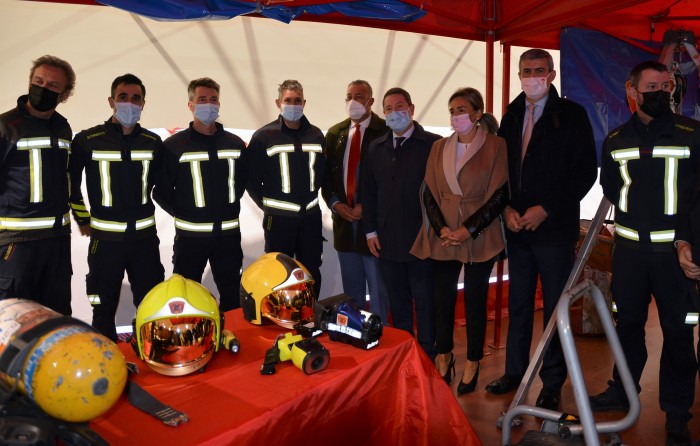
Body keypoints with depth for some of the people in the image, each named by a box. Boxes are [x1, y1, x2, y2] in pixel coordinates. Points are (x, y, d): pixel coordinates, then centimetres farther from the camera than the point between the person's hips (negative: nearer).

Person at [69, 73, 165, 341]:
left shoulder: (153, 143, 4)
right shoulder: (88, 141, -5)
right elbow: (70, 182, 5)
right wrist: (83, 220, 8)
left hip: (145, 236, 2)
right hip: (105, 238, -2)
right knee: (104, 310, 10)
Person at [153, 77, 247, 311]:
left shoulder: (235, 144, 6)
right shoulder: (174, 145, -5)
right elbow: (161, 190, -3)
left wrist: (229, 208, 9)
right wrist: (183, 213, -3)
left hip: (228, 233, 3)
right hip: (190, 235, -3)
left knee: (232, 294, 15)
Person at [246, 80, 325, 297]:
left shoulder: (316, 135, 6)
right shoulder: (263, 137, -5)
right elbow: (251, 179, -3)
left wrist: (311, 197, 10)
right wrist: (268, 204, 0)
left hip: (311, 217, 4)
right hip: (278, 219, -4)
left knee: (312, 275, 14)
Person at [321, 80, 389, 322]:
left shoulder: (386, 131, -8)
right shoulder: (335, 133, 9)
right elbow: (326, 175, 12)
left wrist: (367, 206, -14)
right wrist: (335, 203, -4)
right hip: (344, 221, 5)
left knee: (378, 290, 5)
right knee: (351, 290, 17)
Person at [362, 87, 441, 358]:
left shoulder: (433, 145, -6)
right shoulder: (376, 149, 11)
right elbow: (369, 192, 14)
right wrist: (371, 231, 8)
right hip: (388, 241, 5)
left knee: (425, 303, 6)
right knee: (397, 304, 14)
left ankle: (427, 355, 20)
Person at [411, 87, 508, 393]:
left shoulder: (495, 146, -3)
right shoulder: (439, 147, 9)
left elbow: (500, 194, -6)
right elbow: (429, 192, 8)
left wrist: (469, 230, -12)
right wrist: (441, 228, -6)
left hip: (479, 237, -3)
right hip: (443, 237, 3)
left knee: (475, 299, 6)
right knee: (443, 297, 8)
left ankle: (472, 364, 20)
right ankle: (444, 356, 27)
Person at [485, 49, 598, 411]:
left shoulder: (571, 115, -2)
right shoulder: (511, 116, 12)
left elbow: (586, 171, -6)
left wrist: (545, 209, -13)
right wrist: (507, 209, -2)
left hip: (554, 228, -4)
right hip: (517, 228, 4)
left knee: (555, 307, 4)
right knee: (518, 304, 12)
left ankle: (552, 382, 17)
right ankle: (515, 371, 26)